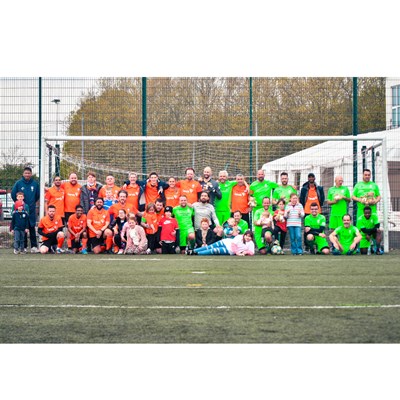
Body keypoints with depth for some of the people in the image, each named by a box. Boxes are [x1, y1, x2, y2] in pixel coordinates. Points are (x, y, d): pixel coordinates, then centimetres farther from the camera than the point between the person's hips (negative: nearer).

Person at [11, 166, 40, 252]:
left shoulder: (35, 184, 1)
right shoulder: (18, 183, -3)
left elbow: (37, 195, 14)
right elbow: (13, 194, 3)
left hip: (32, 210, 0)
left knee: (32, 228, -1)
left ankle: (34, 246, 2)